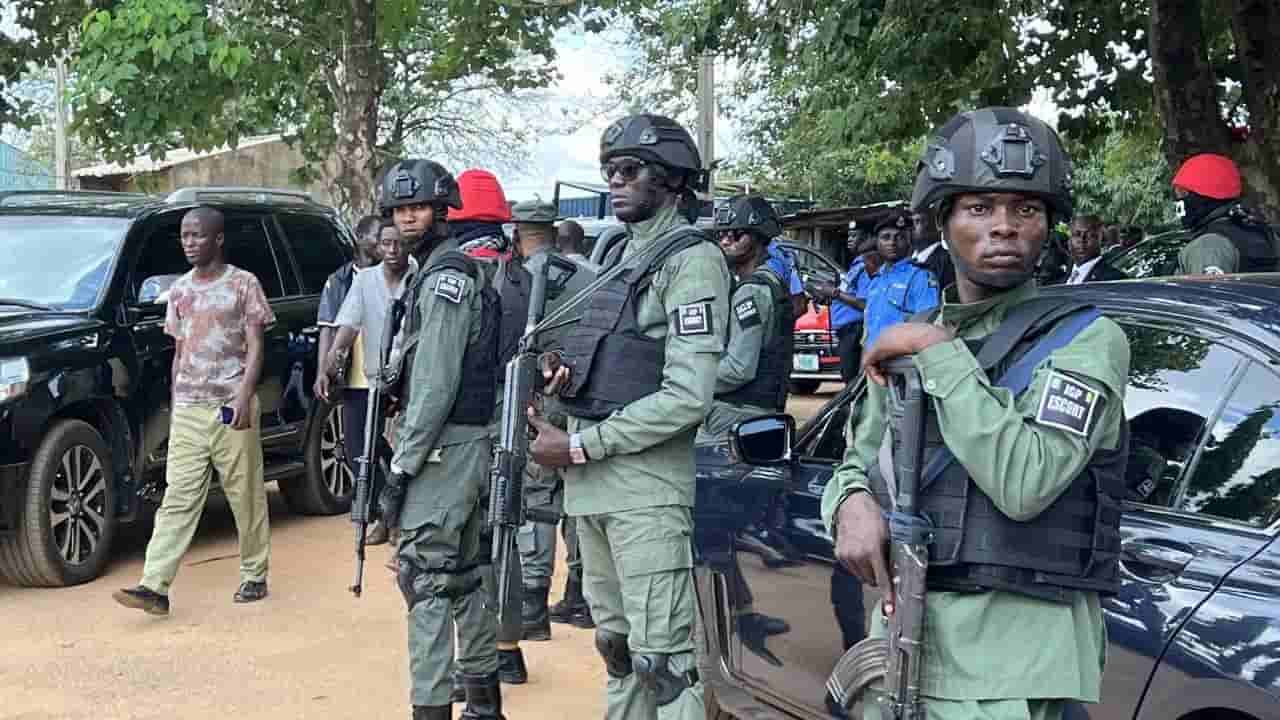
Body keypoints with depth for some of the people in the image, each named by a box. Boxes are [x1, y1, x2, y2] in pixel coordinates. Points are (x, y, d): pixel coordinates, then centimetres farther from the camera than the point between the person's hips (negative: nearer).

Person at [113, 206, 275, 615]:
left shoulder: (243, 284, 0)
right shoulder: (179, 290, 14)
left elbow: (255, 348, -4)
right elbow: (179, 352, 19)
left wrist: (243, 397, -16)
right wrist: (175, 404, 14)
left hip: (231, 408, -4)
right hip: (188, 411, 4)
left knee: (246, 496, 3)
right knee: (178, 499, -3)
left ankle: (254, 576, 16)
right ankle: (154, 586, -10)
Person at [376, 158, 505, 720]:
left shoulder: (445, 276, -13)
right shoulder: (439, 272, 18)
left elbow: (436, 385, -20)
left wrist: (401, 468, -19)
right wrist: (406, 452, 17)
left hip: (444, 446, -10)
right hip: (470, 443, 10)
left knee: (425, 579, -10)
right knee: (464, 577, 15)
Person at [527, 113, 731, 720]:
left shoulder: (691, 260, -10)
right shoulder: (620, 257, 17)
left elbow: (686, 397, -18)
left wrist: (576, 447, -15)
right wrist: (565, 372, 2)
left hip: (646, 482, -9)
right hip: (591, 481, 9)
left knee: (662, 653, -7)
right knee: (616, 644, 16)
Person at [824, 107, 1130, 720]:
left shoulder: (1085, 339, -9)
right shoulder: (906, 342, 11)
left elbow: (1024, 483, -22)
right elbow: (857, 460, 17)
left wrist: (939, 351, -17)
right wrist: (852, 502, -6)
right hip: (897, 629, 6)